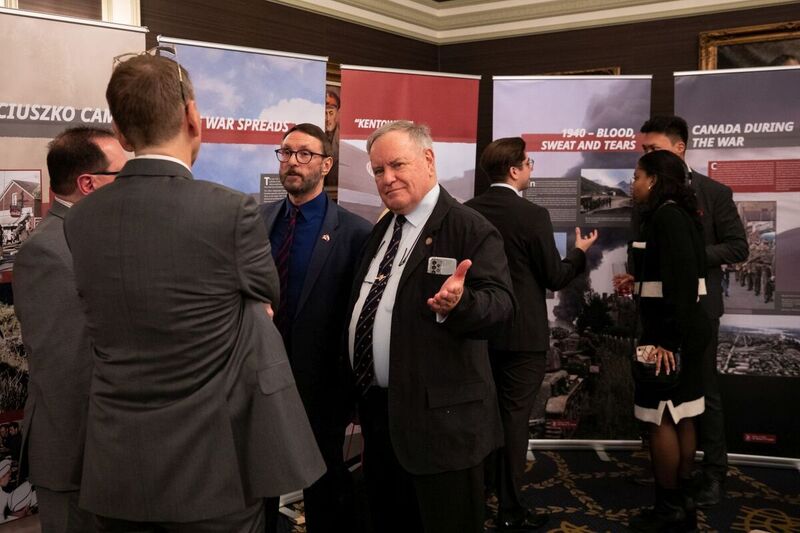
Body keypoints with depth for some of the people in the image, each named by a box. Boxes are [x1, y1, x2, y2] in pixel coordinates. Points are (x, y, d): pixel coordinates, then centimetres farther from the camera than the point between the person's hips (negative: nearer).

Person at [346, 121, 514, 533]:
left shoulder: (470, 228, -11)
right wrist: (360, 393, 14)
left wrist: (459, 302, -41)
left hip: (439, 415, -8)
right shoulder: (381, 230, 14)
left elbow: (501, 302, -19)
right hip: (377, 409, 8)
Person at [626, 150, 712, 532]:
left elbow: (682, 280, -24)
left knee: (661, 420, -1)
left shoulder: (666, 216, -16)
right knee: (681, 418, 14)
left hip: (670, 332, -10)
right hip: (685, 329, 10)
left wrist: (667, 339, -24)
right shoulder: (679, 214, 14)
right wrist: (637, 283, 26)